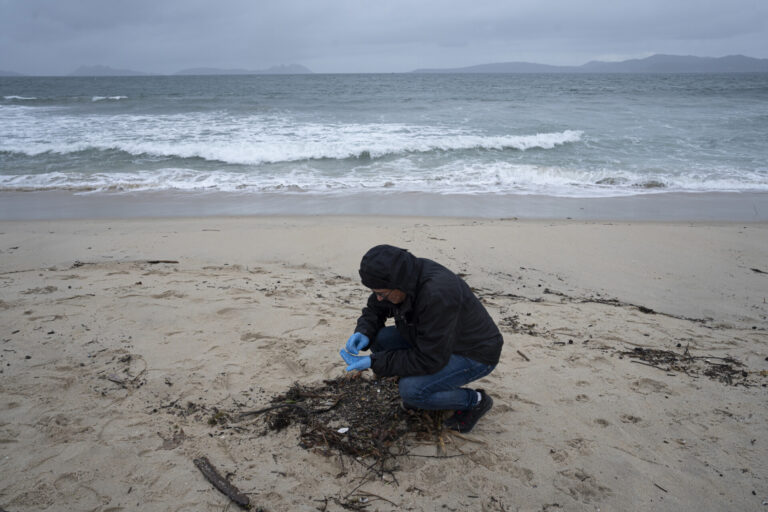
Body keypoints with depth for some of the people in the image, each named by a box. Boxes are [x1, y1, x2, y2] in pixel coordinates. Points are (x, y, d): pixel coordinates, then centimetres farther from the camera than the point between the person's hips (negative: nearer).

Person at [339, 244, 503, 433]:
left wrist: (374, 362, -28)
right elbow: (374, 310, 6)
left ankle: (475, 400, -1)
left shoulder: (437, 295, -36)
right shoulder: (402, 278, -11)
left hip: (475, 354, -8)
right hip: (435, 342, 8)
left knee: (410, 391, -26)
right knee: (380, 339, -9)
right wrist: (363, 333, -16)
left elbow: (429, 359, -31)